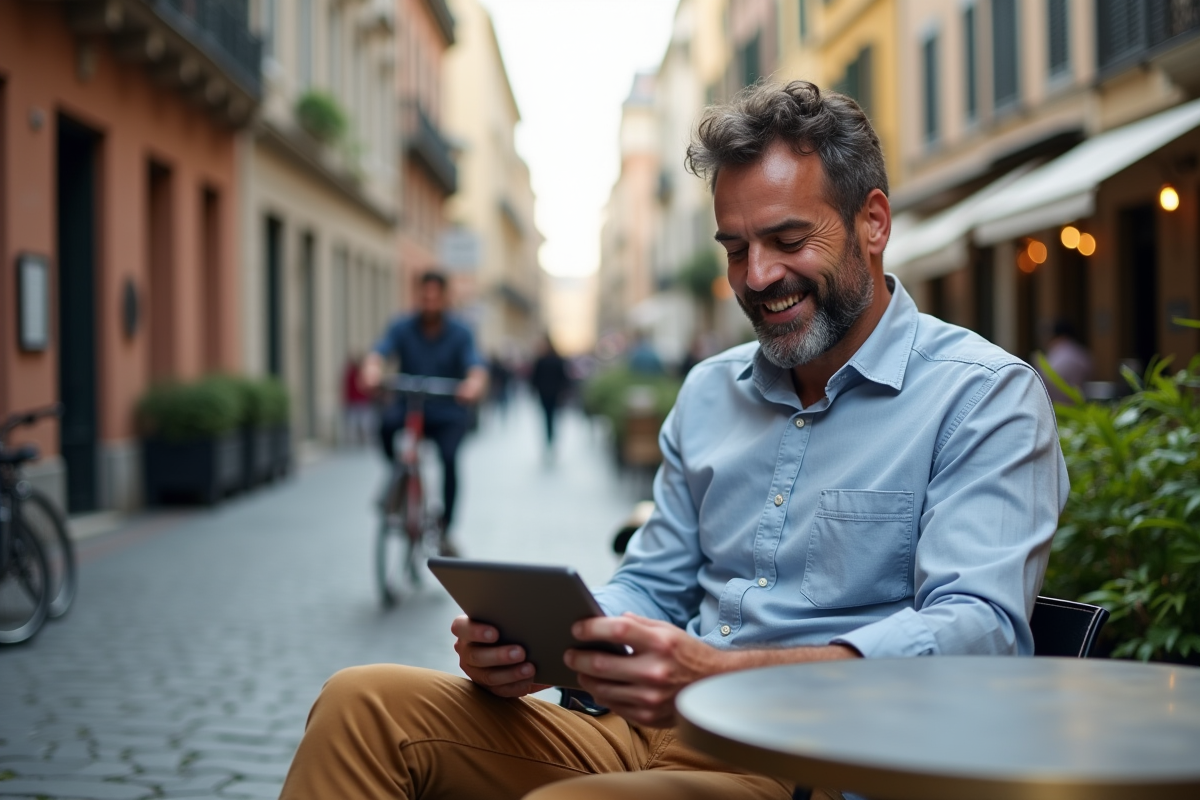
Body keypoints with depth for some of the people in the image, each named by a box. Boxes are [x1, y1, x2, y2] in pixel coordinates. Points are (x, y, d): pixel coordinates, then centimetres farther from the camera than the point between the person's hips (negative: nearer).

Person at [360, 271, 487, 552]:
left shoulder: (460, 333, -6)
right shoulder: (401, 328, -4)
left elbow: (476, 366, -21)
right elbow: (379, 352, -21)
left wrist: (475, 383, -46)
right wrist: (372, 369, -46)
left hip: (447, 414, -1)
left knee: (449, 456, -27)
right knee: (388, 422, -33)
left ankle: (445, 529, -12)